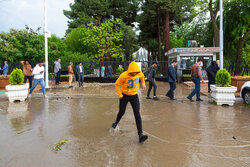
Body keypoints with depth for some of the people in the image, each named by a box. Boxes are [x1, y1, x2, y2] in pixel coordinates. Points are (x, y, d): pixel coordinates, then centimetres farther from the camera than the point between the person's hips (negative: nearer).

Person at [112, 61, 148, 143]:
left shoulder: (139, 74, -12)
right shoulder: (123, 76, -24)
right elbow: (117, 84, -9)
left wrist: (143, 83, 18)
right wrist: (120, 94, -12)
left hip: (134, 96, 2)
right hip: (125, 96, -2)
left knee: (137, 114, -11)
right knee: (121, 112, 13)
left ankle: (140, 135, -15)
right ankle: (116, 122, 49)